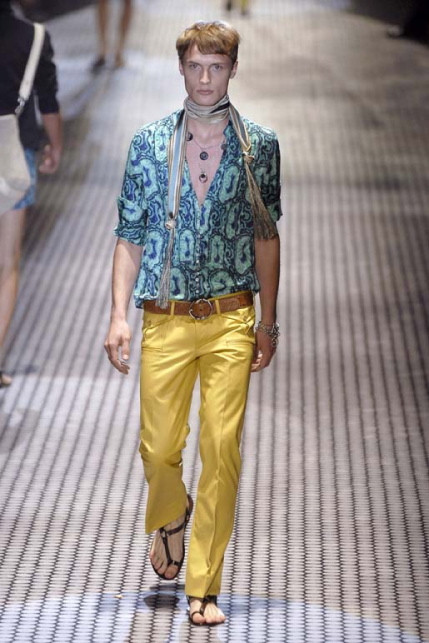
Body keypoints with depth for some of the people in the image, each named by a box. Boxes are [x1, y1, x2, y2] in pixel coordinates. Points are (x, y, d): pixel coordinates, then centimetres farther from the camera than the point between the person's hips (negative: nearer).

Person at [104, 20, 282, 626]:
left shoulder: (259, 145, 3)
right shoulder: (149, 144, 3)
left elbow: (267, 237, 7)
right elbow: (130, 236, 6)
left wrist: (268, 322, 5)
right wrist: (119, 315, -1)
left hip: (230, 319, -1)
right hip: (165, 319, 1)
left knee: (222, 449, -5)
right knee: (159, 448, 4)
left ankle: (204, 588, 4)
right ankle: (170, 519, 40)